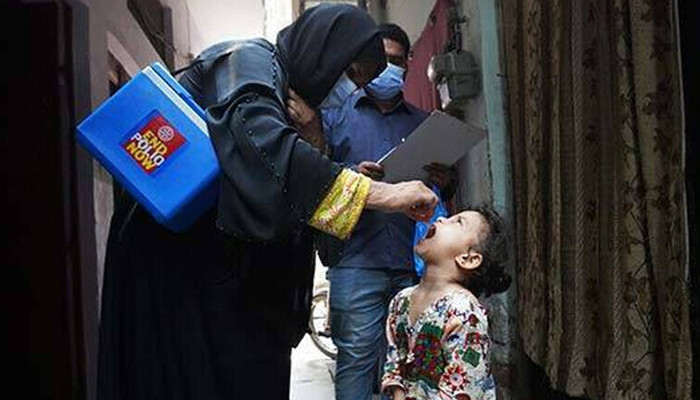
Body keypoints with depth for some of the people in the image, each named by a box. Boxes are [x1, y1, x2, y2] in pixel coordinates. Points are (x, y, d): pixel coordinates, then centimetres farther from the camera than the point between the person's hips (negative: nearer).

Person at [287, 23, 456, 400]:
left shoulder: (423, 123, 19)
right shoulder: (335, 114, 10)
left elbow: (444, 197, 22)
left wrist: (444, 183, -2)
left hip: (413, 260, 3)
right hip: (357, 259, -3)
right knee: (357, 357, -3)